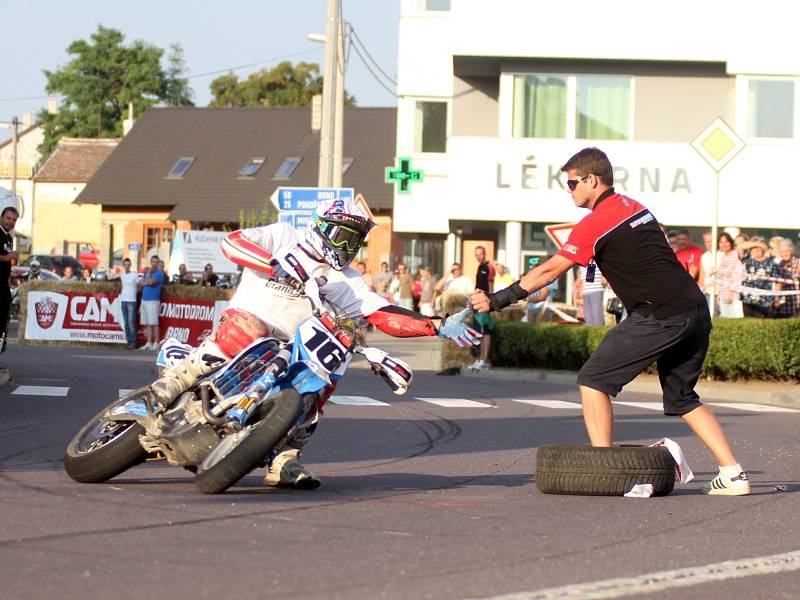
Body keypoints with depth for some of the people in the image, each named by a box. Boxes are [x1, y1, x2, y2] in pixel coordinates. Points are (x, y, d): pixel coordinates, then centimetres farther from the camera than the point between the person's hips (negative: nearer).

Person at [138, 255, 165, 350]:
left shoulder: (159, 273, -5)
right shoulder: (147, 272, 19)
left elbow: (150, 282, -17)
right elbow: (141, 283, 20)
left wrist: (148, 274, -3)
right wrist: (146, 283, 2)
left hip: (153, 300, -7)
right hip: (144, 299, 7)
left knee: (154, 323, -9)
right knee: (146, 324, 6)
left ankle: (156, 343, -7)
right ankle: (148, 343, 9)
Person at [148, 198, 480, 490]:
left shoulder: (345, 280, 10)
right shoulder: (283, 237, 1)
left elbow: (386, 316, 1)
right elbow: (232, 241, -12)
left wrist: (439, 326, -11)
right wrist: (277, 263, -27)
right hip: (243, 319, -5)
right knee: (247, 330, -39)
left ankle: (284, 461, -14)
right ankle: (174, 380, -35)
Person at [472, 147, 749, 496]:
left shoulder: (596, 223, -6)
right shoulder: (635, 207, 18)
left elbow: (549, 272, -4)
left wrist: (497, 300, 1)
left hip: (660, 317, -8)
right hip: (696, 311, 8)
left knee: (593, 380, 0)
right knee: (682, 399, 18)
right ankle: (733, 474, 10)